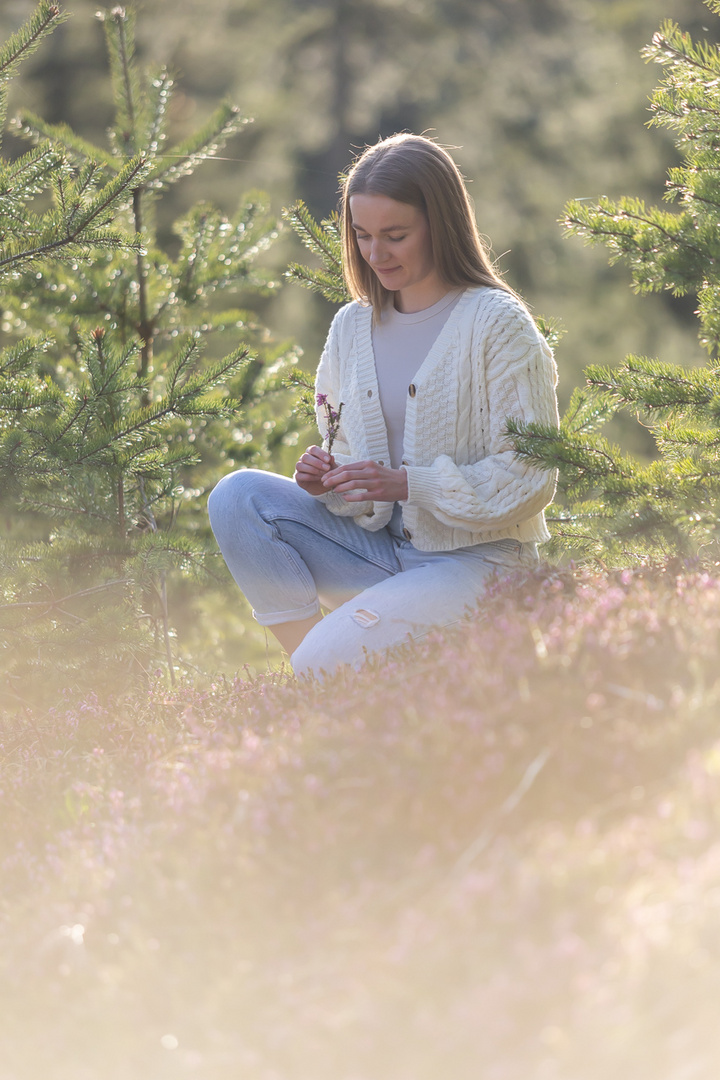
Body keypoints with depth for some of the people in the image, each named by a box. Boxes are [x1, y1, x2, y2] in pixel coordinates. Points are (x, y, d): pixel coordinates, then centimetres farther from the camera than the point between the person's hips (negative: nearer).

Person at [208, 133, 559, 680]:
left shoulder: (498, 324, -10)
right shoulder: (352, 326, 9)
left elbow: (529, 480, -13)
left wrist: (407, 483, -22)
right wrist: (323, 480, -5)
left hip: (474, 560, -7)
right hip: (376, 548, 7)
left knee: (326, 663, -28)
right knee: (237, 496, -15)